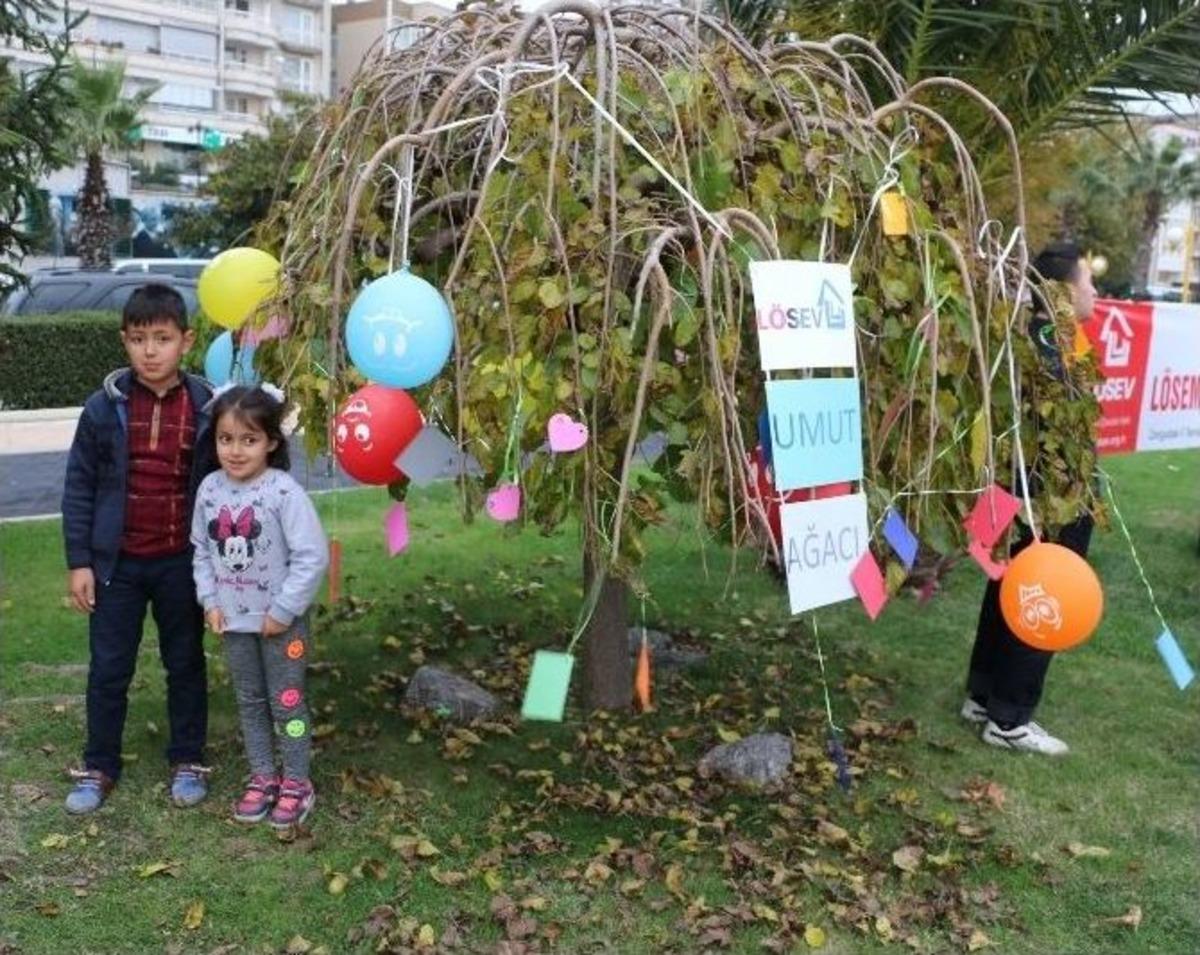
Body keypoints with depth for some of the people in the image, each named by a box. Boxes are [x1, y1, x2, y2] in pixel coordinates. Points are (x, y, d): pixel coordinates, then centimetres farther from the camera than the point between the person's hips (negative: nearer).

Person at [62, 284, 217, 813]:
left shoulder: (206, 408, -6)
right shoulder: (104, 407, -6)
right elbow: (79, 487, -1)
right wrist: (78, 561, -4)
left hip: (182, 562, 0)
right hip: (117, 561, 0)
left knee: (185, 664, 13)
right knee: (108, 668, 10)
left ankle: (187, 762, 28)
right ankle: (98, 767, 25)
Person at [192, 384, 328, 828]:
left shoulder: (284, 491, -20)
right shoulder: (210, 489, -3)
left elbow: (313, 556, -19)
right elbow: (201, 550, 8)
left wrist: (283, 610, -18)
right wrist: (210, 600, -2)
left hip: (282, 621, -5)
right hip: (234, 620, 5)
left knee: (287, 702, 6)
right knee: (249, 702, 16)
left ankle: (297, 783, 21)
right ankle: (263, 777, 31)